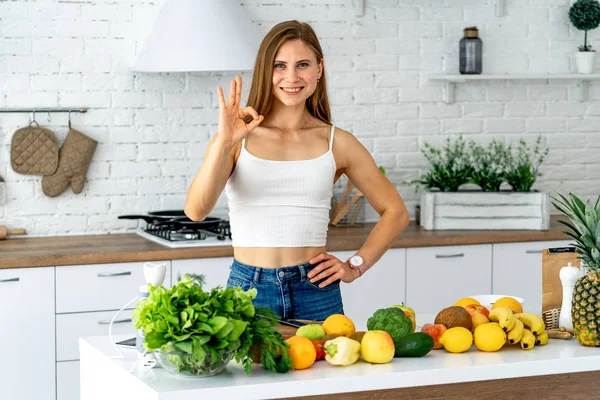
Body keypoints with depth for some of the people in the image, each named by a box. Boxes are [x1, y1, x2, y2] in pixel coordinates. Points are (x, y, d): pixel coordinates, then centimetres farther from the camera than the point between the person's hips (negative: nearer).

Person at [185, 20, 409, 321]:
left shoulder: (337, 143, 3)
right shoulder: (236, 138, -1)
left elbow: (395, 212, 13)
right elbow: (196, 210, -15)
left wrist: (356, 267, 3)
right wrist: (223, 143, -26)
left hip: (315, 292, 1)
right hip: (248, 288, -1)